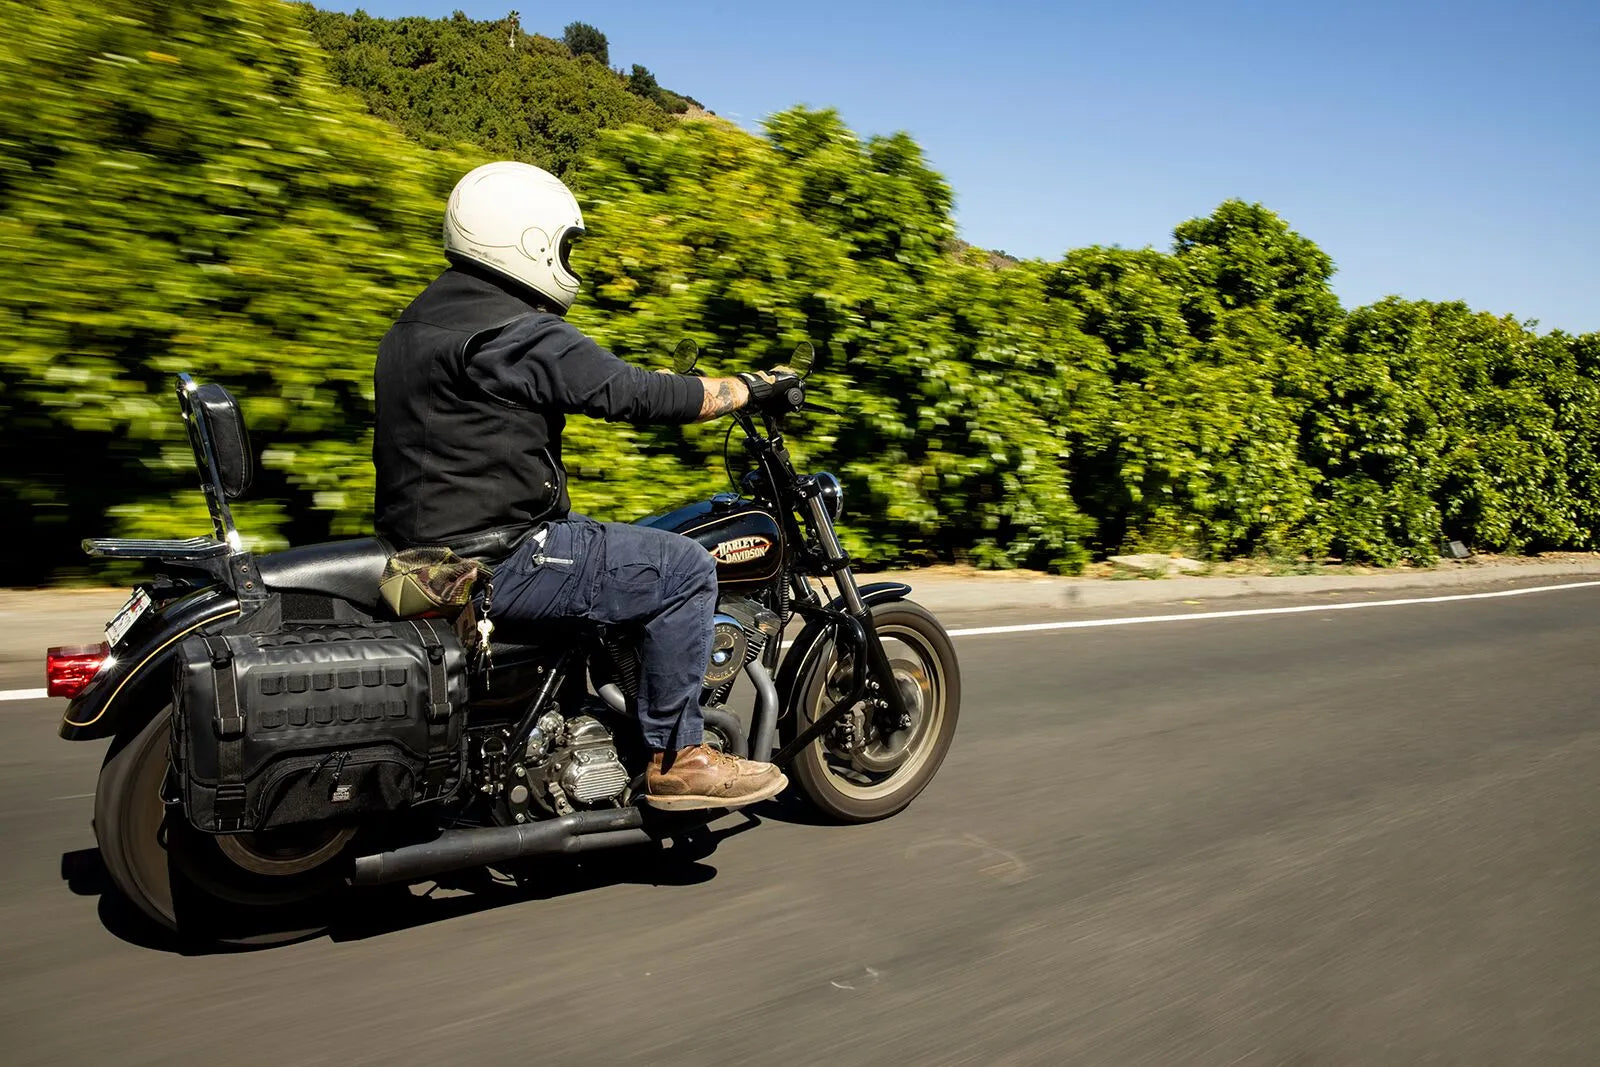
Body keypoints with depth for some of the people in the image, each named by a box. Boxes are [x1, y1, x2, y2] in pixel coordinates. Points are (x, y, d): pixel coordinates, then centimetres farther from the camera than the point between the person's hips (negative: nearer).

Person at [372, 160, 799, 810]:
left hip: (426, 537, 11)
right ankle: (673, 758, 1)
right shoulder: (520, 333, -17)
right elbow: (640, 395, -18)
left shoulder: (419, 322, 14)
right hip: (494, 560, -11)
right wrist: (751, 387, -5)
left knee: (581, 538, 32)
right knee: (684, 568, -8)